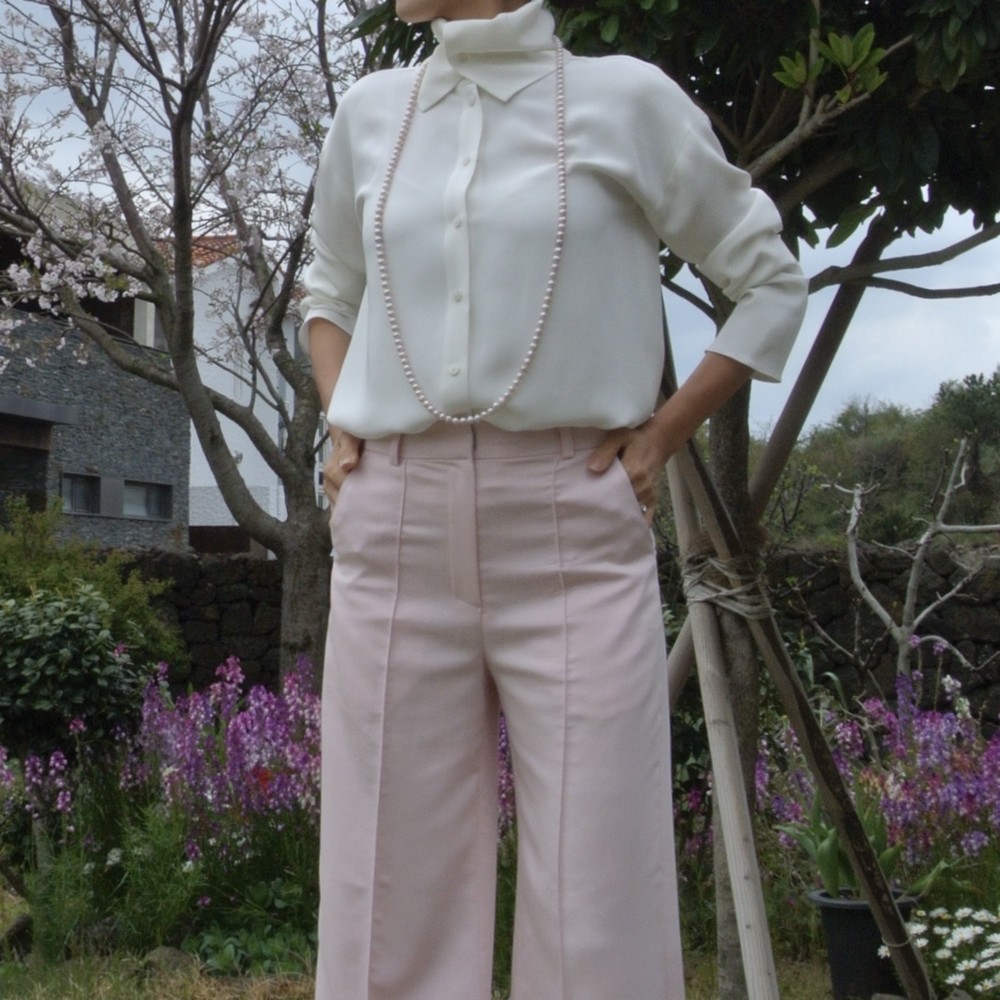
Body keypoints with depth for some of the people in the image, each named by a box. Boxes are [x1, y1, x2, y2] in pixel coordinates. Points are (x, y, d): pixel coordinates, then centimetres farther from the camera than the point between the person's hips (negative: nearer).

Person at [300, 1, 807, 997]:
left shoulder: (624, 99, 3)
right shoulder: (369, 112, 13)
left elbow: (770, 281, 11)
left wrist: (664, 433, 1)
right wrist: (340, 426, 12)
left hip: (573, 522, -3)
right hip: (394, 524, 3)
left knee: (597, 907, -4)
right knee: (391, 893, 4)